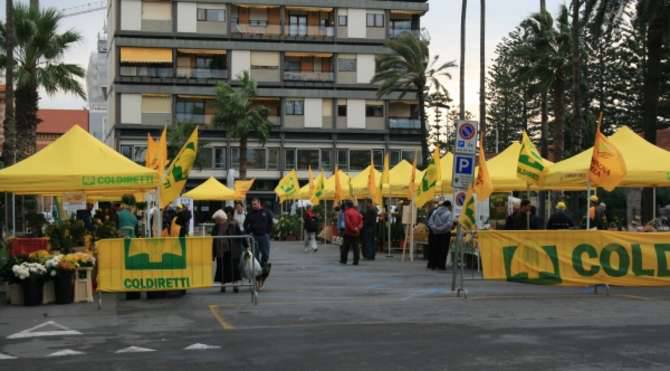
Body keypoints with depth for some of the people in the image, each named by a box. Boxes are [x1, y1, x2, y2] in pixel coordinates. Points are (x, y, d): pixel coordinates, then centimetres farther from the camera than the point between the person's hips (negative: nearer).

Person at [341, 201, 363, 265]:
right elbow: (361, 221, 3)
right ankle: (356, 261, -2)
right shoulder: (357, 212, 9)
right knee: (355, 247, 3)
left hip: (348, 232, -4)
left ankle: (343, 260, 10)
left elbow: (348, 222, -17)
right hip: (356, 233, 4)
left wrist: (353, 228, -11)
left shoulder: (347, 212, -8)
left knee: (345, 247, 6)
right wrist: (358, 228, -8)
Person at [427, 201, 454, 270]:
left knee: (433, 249, 9)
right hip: (444, 234, -4)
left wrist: (434, 228, -4)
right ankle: (441, 265, 2)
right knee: (443, 250, 2)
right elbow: (449, 224, -18)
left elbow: (429, 222, -1)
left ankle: (432, 265, 11)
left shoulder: (435, 212, 9)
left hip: (434, 233, 4)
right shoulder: (449, 213, -5)